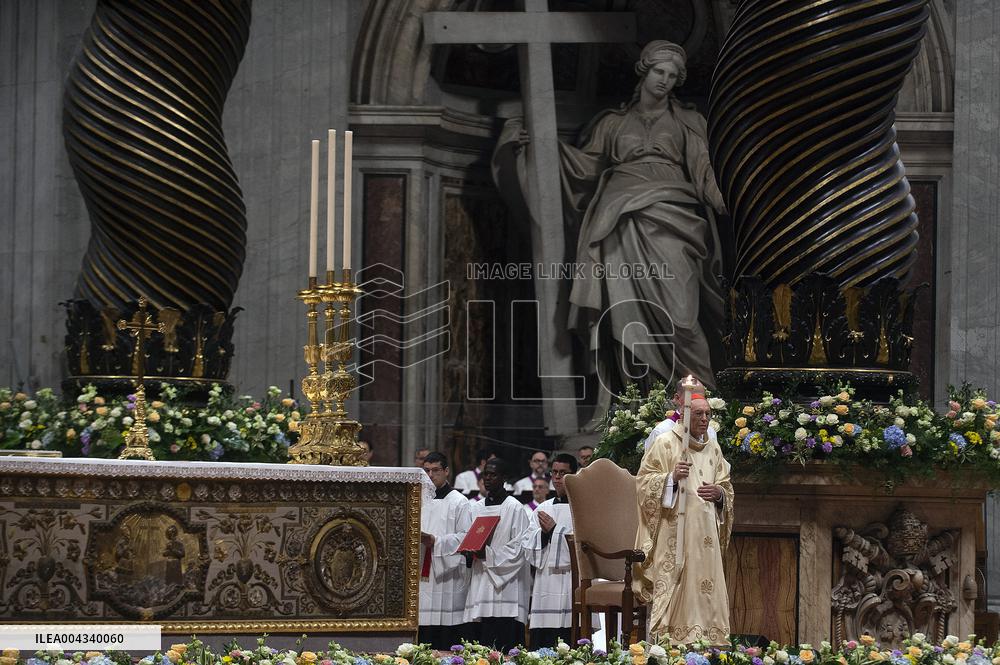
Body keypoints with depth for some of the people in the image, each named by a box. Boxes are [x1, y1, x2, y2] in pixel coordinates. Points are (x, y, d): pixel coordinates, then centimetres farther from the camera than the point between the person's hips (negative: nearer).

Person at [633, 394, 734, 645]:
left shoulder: (714, 449, 16)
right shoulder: (665, 443, 0)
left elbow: (727, 488, 21)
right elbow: (643, 481, -3)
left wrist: (719, 493, -2)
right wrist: (671, 478, -19)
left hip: (705, 532, 5)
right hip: (673, 529, -5)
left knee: (705, 584, 0)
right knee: (672, 586, -11)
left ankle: (709, 639, 2)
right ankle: (666, 639, -10)